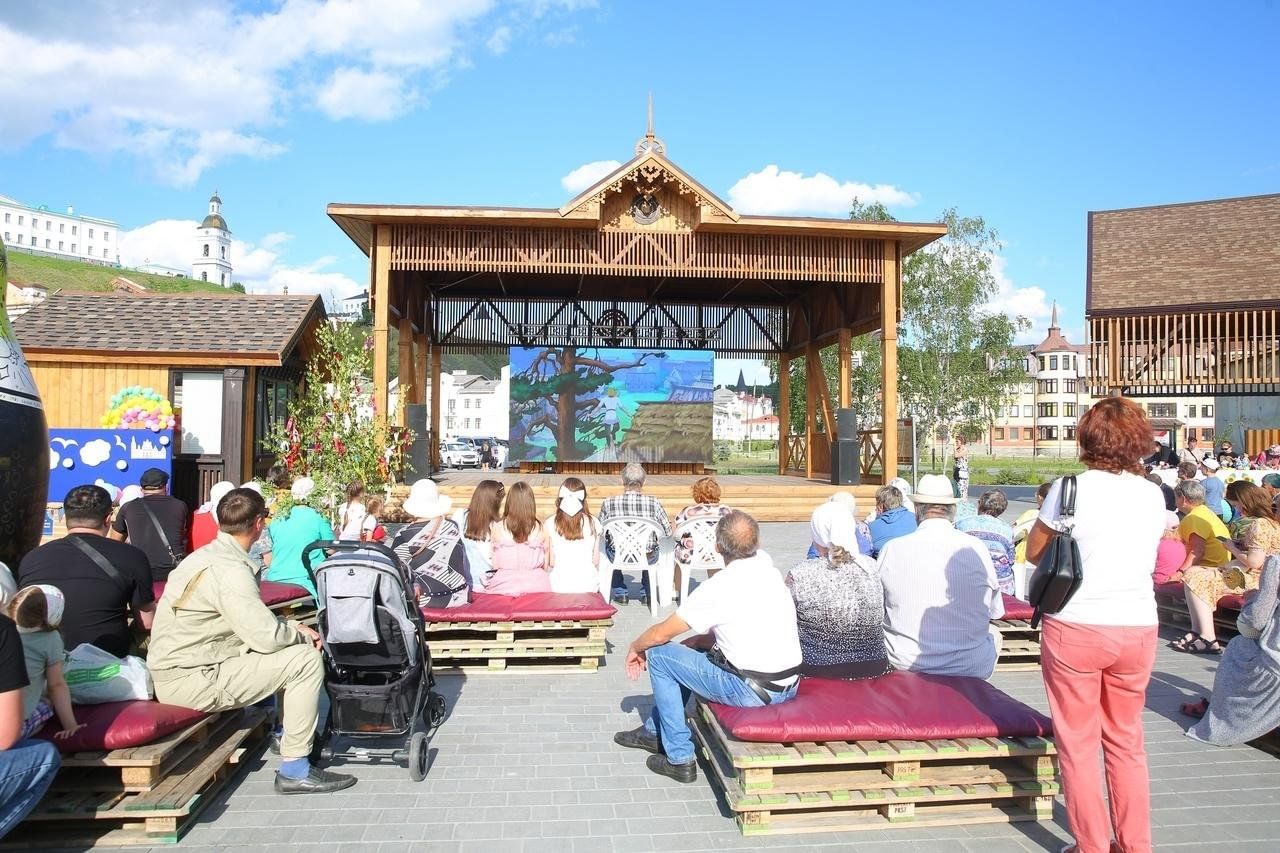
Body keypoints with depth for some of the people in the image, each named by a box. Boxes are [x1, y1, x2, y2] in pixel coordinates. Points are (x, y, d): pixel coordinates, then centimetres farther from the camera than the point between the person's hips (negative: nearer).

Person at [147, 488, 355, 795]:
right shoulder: (230, 569, -22)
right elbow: (266, 636, -25)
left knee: (291, 646, 16)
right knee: (306, 659, -14)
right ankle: (294, 771, -7)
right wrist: (302, 635, -5)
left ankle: (290, 733, 25)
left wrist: (291, 628, 6)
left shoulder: (206, 554, 11)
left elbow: (253, 621, 19)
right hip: (190, 681, -10)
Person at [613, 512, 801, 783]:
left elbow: (661, 633, -7)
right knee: (689, 652, 25)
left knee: (659, 654, 4)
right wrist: (696, 641, 14)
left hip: (751, 692, -8)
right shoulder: (770, 572, 4)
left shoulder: (718, 588, -17)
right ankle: (654, 732, 39)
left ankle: (679, 758, 11)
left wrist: (635, 648, 13)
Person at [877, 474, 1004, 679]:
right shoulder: (976, 549, -8)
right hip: (972, 668, 1)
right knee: (993, 634, 30)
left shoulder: (892, 549, -8)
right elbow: (996, 611, 6)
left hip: (905, 664, 0)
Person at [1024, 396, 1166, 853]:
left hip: (1075, 628, -4)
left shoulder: (1070, 489, -10)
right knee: (1127, 742, 19)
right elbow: (1139, 554, 15)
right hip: (1138, 628, 4)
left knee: (1079, 744, 9)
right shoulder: (1153, 496, 2)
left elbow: (1034, 552, 1)